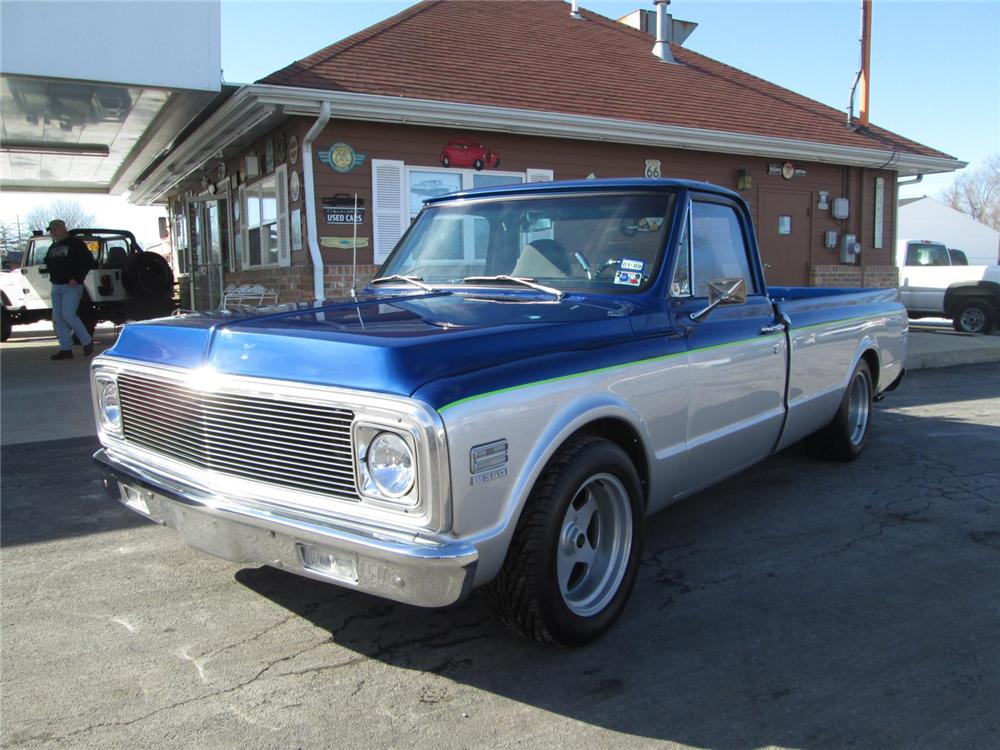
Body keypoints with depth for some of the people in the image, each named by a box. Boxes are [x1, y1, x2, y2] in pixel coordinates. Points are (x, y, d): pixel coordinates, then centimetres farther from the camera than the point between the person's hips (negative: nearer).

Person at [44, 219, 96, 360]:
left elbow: (88, 261, -13)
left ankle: (87, 342, 0)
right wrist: (52, 277, 14)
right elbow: (48, 262, 31)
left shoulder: (75, 243, -6)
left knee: (68, 315, -16)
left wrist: (77, 278, -18)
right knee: (57, 318, 4)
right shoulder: (53, 247, 18)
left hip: (71, 286, -8)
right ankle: (66, 349, 8)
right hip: (56, 287, 8)